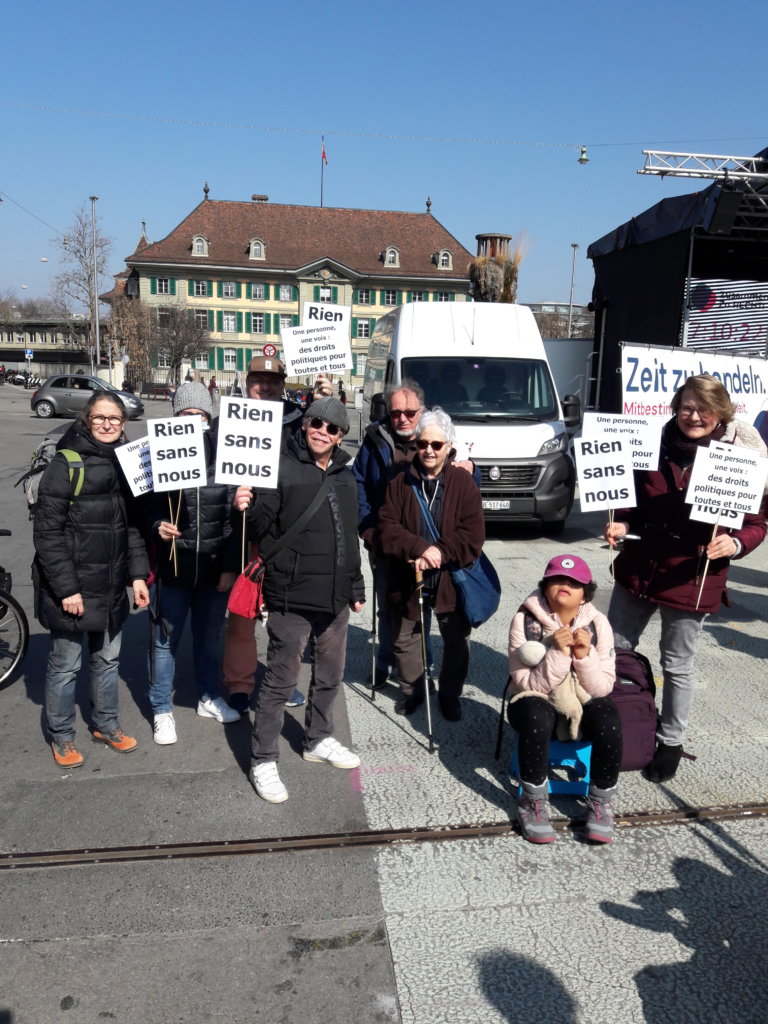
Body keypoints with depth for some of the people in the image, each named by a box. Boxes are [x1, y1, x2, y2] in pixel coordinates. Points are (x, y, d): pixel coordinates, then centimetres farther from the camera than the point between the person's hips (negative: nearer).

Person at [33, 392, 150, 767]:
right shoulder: (65, 464, -11)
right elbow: (47, 532, -14)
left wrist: (138, 573, 4)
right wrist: (66, 588, -17)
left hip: (111, 585, 6)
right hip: (72, 586, -5)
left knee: (108, 658, 18)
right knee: (65, 664, 7)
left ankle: (105, 723, 36)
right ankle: (61, 736, 27)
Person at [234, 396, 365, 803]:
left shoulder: (345, 478, 11)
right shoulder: (282, 468, -10)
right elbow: (261, 528, -15)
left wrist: (356, 588, 20)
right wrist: (246, 509, -37)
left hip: (336, 598, 7)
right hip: (292, 597, -7)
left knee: (330, 674, 20)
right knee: (280, 680, 1)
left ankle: (319, 739, 40)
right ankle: (263, 760, 17)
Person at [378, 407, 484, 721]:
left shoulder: (464, 483, -8)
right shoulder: (400, 481, -4)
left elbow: (472, 538, -12)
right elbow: (387, 528, -11)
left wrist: (438, 554, -23)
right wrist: (421, 548, -25)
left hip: (452, 579, -1)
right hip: (407, 579, 1)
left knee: (457, 643, 13)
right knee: (406, 641, 17)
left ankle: (450, 694, 36)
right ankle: (411, 689, 41)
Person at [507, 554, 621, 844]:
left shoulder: (597, 623, -8)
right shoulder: (525, 620, -15)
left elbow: (603, 687, -9)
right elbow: (526, 684, -18)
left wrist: (584, 655, -26)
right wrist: (558, 653, -31)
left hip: (582, 704, 2)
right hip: (537, 702, -2)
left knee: (608, 719, -29)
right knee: (536, 716, -35)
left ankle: (601, 803, -5)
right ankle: (532, 803, -12)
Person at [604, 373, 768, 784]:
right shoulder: (655, 447, 0)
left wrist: (735, 543, -25)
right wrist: (623, 524, -7)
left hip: (692, 578, -4)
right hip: (637, 567, 4)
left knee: (677, 665, 12)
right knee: (613, 650, 15)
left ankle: (670, 742, 34)